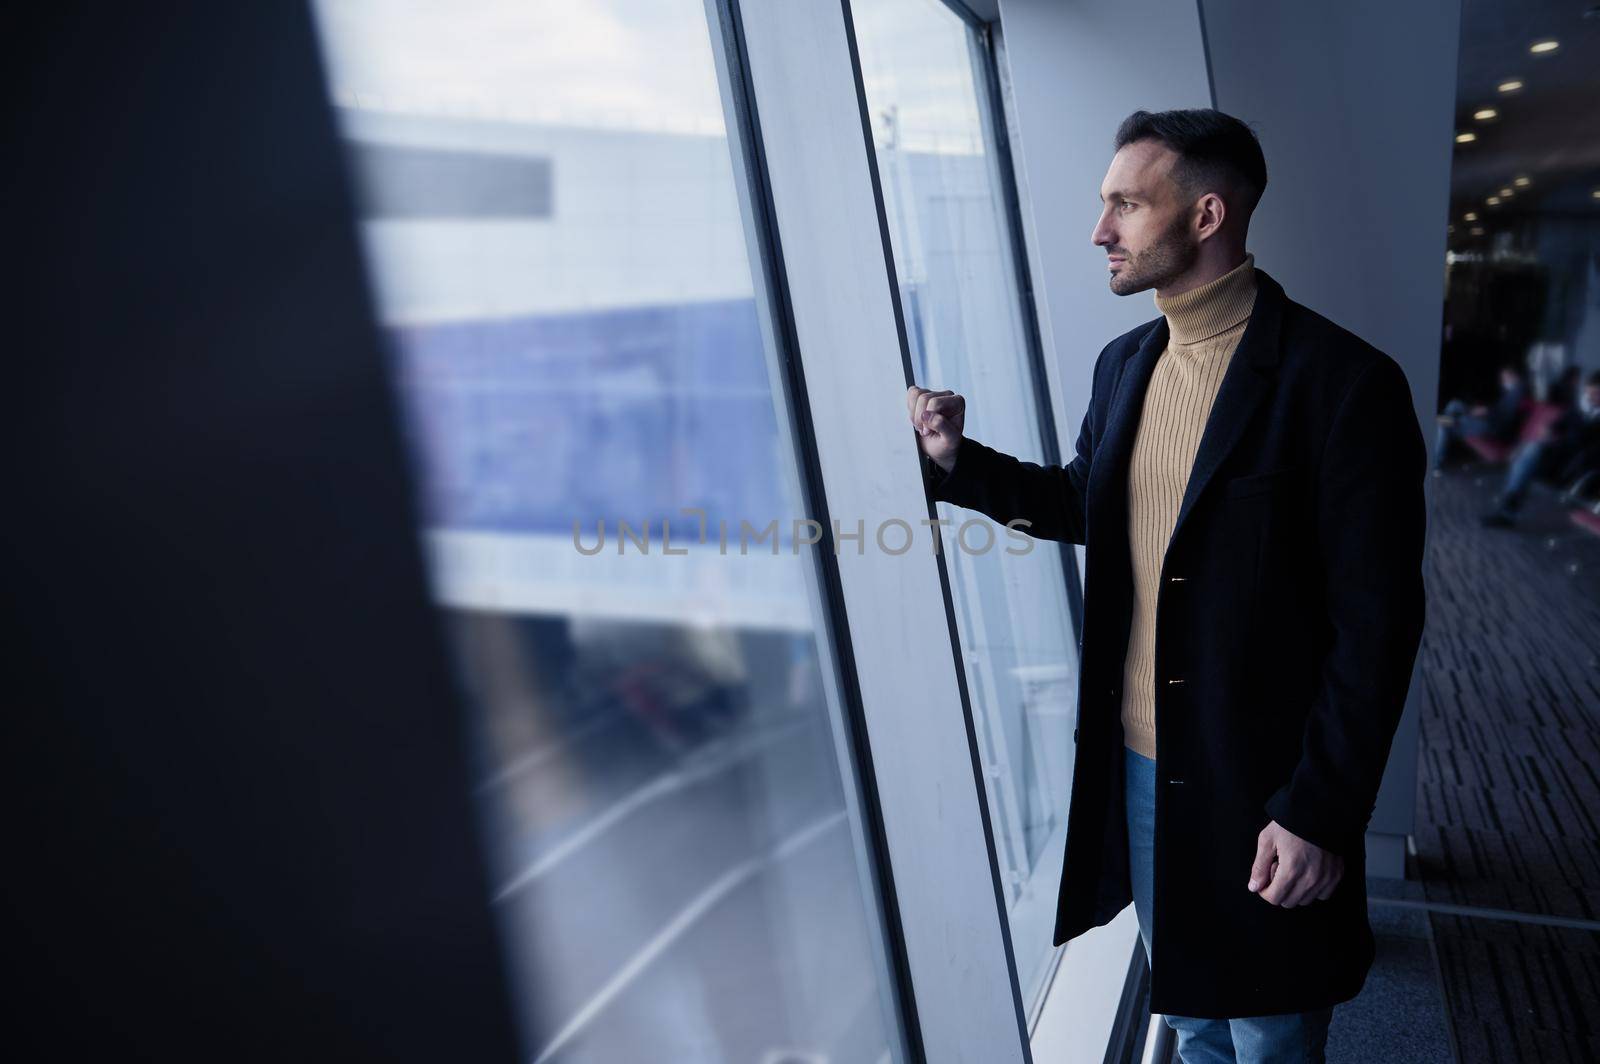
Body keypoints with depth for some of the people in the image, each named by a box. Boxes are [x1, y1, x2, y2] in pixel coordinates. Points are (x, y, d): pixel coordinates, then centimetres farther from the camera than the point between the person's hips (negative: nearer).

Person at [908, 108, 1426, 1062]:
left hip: (1259, 786, -6)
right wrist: (959, 460, 1)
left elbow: (1378, 626, -16)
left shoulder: (1342, 382, -17)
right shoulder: (1125, 363, 3)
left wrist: (1321, 814, -16)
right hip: (1134, 764, 6)